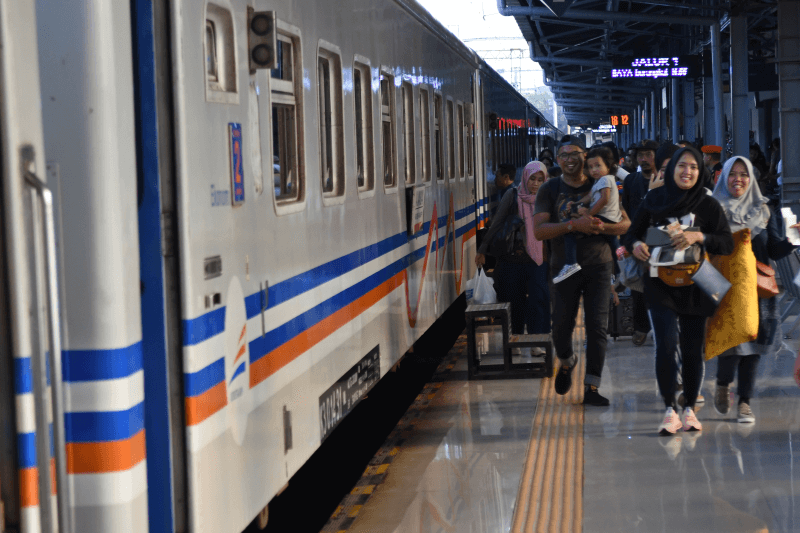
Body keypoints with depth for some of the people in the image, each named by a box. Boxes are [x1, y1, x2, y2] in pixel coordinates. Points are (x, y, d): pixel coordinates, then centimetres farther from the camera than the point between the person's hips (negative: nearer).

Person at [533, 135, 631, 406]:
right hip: (564, 266, 0)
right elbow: (539, 230, -9)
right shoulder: (549, 190, 2)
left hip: (598, 265, 0)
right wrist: (574, 225, -23)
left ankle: (591, 388, 0)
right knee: (561, 325, 0)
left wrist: (601, 227, -18)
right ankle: (567, 362, 34)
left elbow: (625, 224, 3)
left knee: (598, 326, -6)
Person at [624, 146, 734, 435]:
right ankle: (670, 410, -6)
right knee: (666, 343, -13)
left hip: (695, 286, 0)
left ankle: (690, 409, 19)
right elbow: (631, 233, 10)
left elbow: (728, 244, -6)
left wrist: (699, 237, -22)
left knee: (693, 349, 6)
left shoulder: (708, 205, 0)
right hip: (660, 284, 0)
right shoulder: (654, 199, 3)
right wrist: (635, 245, -13)